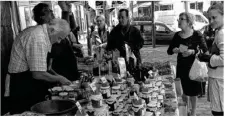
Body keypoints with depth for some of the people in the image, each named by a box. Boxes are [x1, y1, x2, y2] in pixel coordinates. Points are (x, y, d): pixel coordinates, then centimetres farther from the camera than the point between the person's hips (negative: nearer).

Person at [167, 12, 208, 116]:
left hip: (193, 67, -3)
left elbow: (205, 50, -11)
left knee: (193, 91, 7)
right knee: (183, 90, 11)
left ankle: (193, 112, 26)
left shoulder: (197, 35, -9)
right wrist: (175, 50, -16)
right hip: (181, 67, 4)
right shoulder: (177, 35, 3)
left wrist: (192, 51, -25)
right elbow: (169, 51, 4)